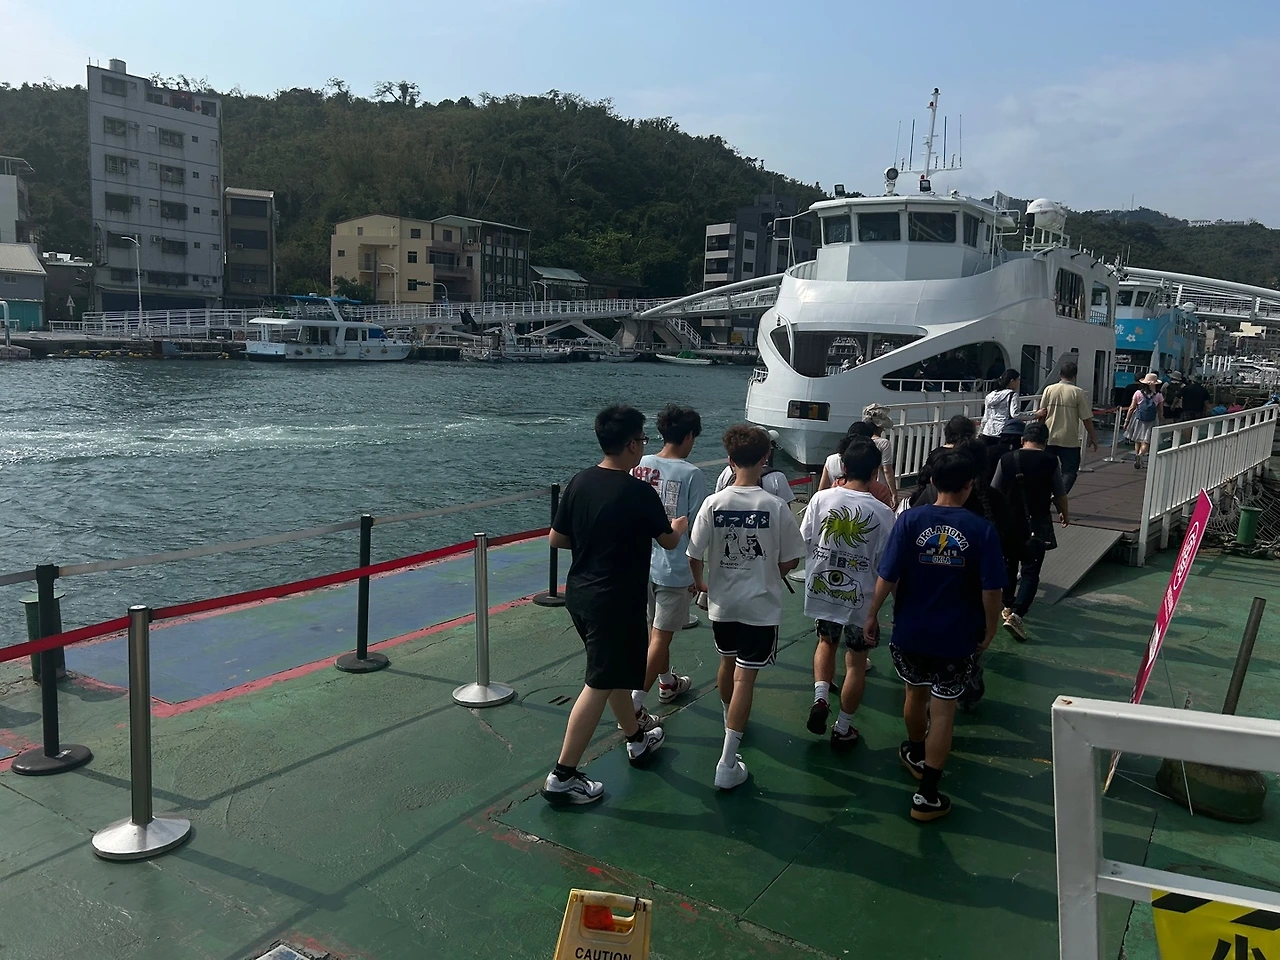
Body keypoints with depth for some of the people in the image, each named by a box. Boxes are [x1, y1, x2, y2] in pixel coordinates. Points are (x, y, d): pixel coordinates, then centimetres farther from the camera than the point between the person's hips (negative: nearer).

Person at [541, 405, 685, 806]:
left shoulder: (580, 483, -1)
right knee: (599, 685, 1)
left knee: (615, 670, 24)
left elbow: (557, 538, 5)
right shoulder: (639, 492, -18)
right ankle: (563, 777, 6)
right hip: (617, 603, -8)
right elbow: (668, 541, -2)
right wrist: (678, 526, 20)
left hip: (580, 594, 8)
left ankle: (637, 739, 43)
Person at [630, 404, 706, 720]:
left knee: (657, 629, 24)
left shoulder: (640, 466, -2)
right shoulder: (691, 475, -16)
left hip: (642, 562, 6)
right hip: (675, 567, -6)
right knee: (660, 636, 2)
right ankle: (634, 705, 0)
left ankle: (667, 682, 44)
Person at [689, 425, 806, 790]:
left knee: (728, 663, 25)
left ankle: (731, 720, 51)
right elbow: (790, 560, -7)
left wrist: (700, 582, 14)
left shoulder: (713, 503, -12)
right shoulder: (776, 506, -15)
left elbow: (694, 556, -7)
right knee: (745, 677, 0)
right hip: (761, 606, -3)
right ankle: (727, 763, -1)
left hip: (722, 601, 3)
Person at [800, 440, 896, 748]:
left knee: (826, 641, 28)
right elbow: (885, 563, -12)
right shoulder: (882, 512, -16)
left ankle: (820, 697, 8)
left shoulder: (822, 498, -12)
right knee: (856, 660, 15)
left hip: (822, 590, 2)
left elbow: (804, 540, 0)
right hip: (860, 597, -2)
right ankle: (843, 729, 24)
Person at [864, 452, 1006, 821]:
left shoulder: (910, 520, -10)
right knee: (943, 710, 6)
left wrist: (872, 614, 3)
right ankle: (926, 796, 10)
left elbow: (887, 576, -10)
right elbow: (991, 590, -11)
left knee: (916, 693, 24)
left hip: (910, 631, 2)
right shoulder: (982, 530, -12)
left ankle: (916, 754, 49)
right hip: (956, 637, -2)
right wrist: (990, 629, 5)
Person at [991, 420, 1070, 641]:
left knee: (1009, 566, 21)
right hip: (1037, 525, -2)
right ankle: (1017, 614, -16)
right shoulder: (1051, 462, -9)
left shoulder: (1007, 459, -5)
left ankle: (1008, 607, 34)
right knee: (1030, 572, 0)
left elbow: (994, 493, 1)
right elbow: (1060, 495, -2)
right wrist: (1064, 515, 18)